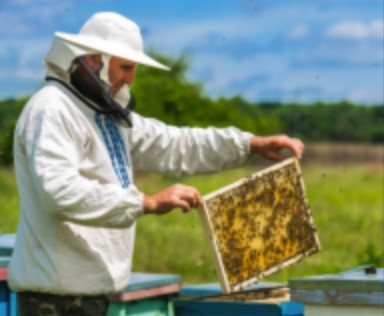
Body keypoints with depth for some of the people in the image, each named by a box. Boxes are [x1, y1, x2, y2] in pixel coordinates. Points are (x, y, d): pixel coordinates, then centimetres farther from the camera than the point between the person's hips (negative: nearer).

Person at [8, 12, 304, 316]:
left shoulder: (109, 115, 18)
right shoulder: (51, 110, -14)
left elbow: (174, 145, 21)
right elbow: (61, 191, -28)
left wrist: (252, 144, 12)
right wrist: (148, 202, -30)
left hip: (92, 288, 10)